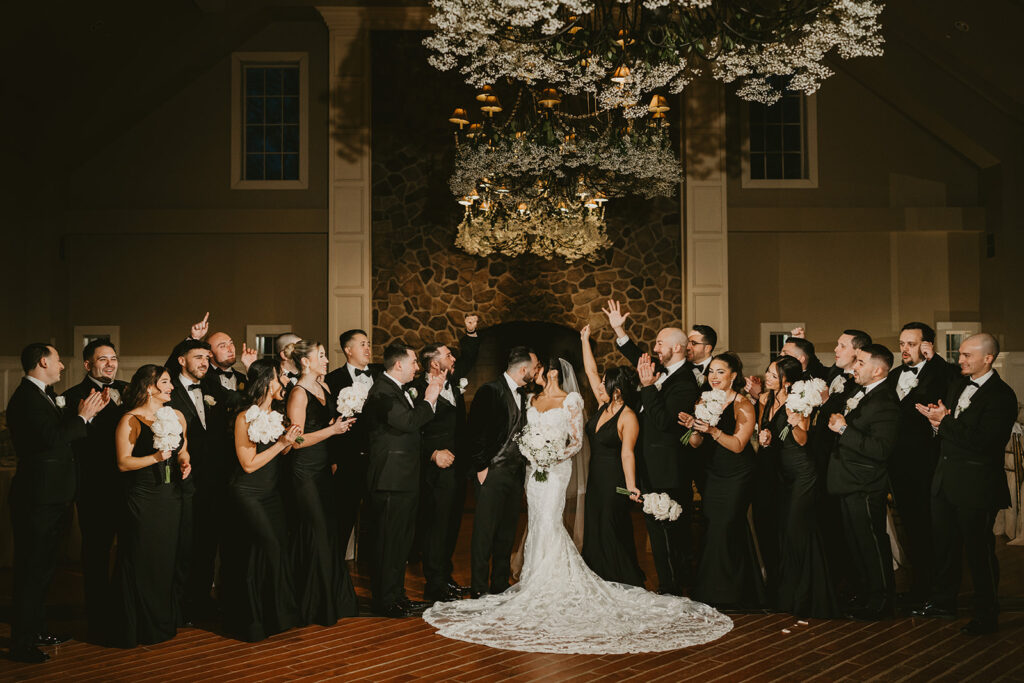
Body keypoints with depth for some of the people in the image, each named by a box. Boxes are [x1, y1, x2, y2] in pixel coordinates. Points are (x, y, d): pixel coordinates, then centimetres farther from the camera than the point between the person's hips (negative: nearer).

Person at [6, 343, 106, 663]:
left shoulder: (44, 395, 14)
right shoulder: (26, 398, -17)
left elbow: (61, 432, 14)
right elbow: (52, 438, -26)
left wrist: (88, 410, 6)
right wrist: (82, 417, -14)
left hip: (49, 497, 11)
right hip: (36, 498, -11)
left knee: (43, 567, 20)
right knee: (30, 570, -3)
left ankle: (36, 629, 33)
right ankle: (21, 644, 5)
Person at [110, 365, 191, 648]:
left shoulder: (177, 416, 10)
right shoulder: (130, 420, -8)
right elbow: (123, 463, -13)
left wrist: (184, 462, 1)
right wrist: (156, 457, -24)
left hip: (171, 497, 6)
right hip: (142, 499, -6)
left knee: (168, 559, 10)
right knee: (141, 562, 0)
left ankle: (166, 620, 23)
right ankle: (138, 627, 13)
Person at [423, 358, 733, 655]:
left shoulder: (571, 400, -3)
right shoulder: (534, 400, 15)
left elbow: (577, 440, -5)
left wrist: (556, 456, -20)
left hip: (556, 468, -6)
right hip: (533, 467, 6)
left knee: (548, 521, -15)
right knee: (536, 522, 5)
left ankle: (551, 587, -10)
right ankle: (536, 585, 11)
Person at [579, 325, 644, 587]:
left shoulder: (628, 417, -17)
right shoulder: (604, 406, 5)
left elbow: (627, 453, -25)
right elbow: (591, 371, 12)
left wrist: (631, 486, -35)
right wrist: (585, 340, 14)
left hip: (613, 482, -8)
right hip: (596, 478, 8)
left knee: (613, 534, -3)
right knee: (594, 532, 11)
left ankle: (626, 588, 9)